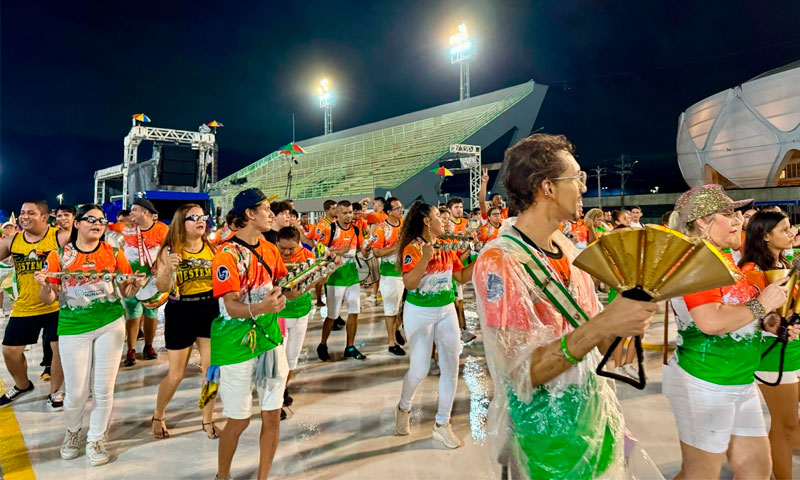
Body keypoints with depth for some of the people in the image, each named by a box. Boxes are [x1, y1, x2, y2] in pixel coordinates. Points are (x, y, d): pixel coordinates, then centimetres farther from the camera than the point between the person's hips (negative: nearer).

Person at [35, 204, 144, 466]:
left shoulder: (114, 254, 1)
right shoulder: (59, 255, -1)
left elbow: (126, 291, 7)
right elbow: (49, 299, 2)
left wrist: (136, 285, -14)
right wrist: (44, 286, -19)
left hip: (111, 324, 1)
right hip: (73, 327, 0)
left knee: (103, 389, 6)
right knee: (76, 392, 5)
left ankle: (96, 439, 28)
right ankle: (72, 430, 37)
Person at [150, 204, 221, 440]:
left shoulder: (212, 248, 0)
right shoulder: (170, 250, -7)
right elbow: (161, 287, -9)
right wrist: (170, 268, -25)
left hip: (210, 311, 3)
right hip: (180, 313, -2)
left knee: (211, 370, 7)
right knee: (176, 375, 7)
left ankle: (207, 420, 27)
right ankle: (158, 416, 35)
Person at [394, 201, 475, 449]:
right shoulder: (413, 247, -14)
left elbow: (461, 277, 9)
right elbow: (409, 284, -24)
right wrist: (425, 258, -34)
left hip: (447, 311, 6)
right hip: (419, 314, -6)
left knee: (451, 367, 5)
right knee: (419, 370, 1)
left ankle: (442, 425, 19)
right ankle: (403, 408, 33)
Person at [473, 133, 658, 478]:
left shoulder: (567, 248, -1)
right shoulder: (498, 263, -25)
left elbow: (587, 331, 10)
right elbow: (521, 372, -29)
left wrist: (622, 322, -8)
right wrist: (602, 325, -36)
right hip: (548, 434, -7)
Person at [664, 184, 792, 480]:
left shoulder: (724, 256, 10)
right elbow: (711, 322, -30)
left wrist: (764, 322, 3)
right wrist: (761, 304, -16)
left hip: (741, 383, 9)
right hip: (705, 383, -9)